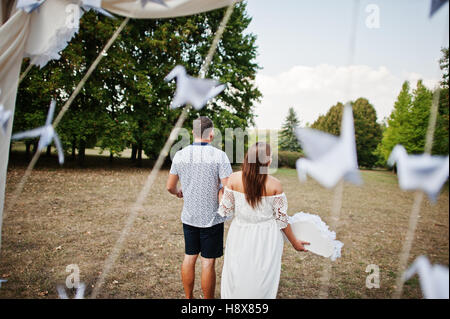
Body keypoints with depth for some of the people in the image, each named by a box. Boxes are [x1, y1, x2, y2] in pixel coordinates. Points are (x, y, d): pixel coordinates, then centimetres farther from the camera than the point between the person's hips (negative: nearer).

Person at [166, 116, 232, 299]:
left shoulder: (179, 155, -2)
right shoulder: (219, 156, -14)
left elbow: (170, 186, 7)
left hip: (188, 216, 4)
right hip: (212, 218, -4)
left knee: (189, 257, 17)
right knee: (208, 262, 6)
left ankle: (188, 297, 32)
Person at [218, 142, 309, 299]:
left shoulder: (234, 179, -12)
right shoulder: (275, 184, -15)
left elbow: (226, 211, -5)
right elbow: (281, 219, -7)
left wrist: (220, 191, 13)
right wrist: (295, 242, 7)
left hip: (240, 237, 2)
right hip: (265, 239, -1)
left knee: (236, 279, 20)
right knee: (262, 281, 18)